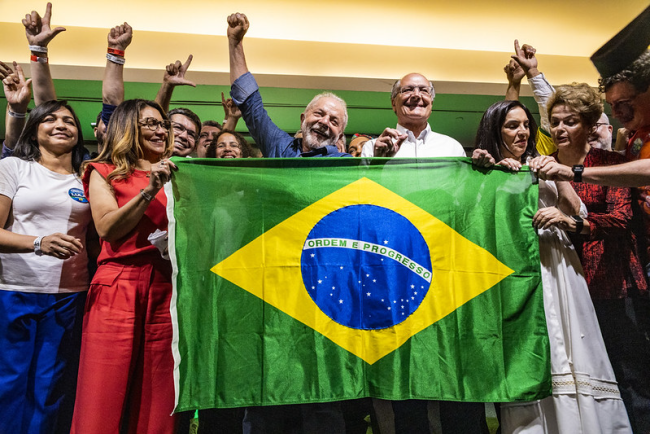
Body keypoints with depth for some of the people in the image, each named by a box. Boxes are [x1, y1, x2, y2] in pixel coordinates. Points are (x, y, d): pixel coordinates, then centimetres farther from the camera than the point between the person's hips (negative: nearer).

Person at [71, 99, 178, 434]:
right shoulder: (104, 172, 11)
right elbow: (107, 228, -5)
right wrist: (150, 190, -11)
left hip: (166, 285, 3)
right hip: (119, 284, -2)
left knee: (158, 393, 4)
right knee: (106, 392, -2)